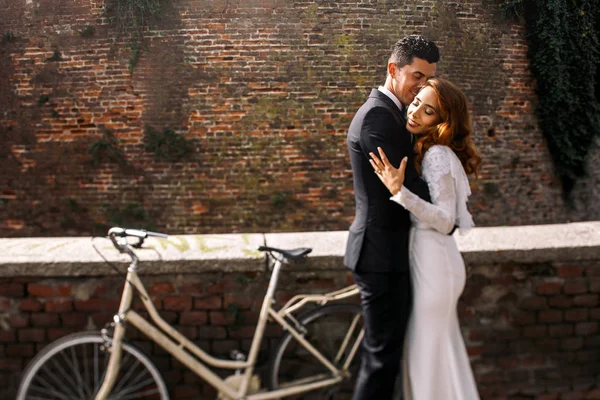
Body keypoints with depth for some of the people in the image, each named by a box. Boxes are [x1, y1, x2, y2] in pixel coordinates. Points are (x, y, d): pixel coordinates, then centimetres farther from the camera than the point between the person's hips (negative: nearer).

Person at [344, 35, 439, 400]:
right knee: (383, 354, 0)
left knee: (385, 350, 20)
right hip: (383, 254, -10)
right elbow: (406, 183, -20)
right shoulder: (378, 114, -17)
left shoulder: (389, 113, 16)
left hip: (388, 251, 10)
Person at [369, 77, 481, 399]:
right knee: (440, 349, 22)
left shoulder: (438, 155, -18)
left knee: (427, 352, 4)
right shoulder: (423, 150, 9)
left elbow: (445, 221, -24)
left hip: (433, 260, -9)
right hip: (425, 257, 10)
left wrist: (400, 191, -33)